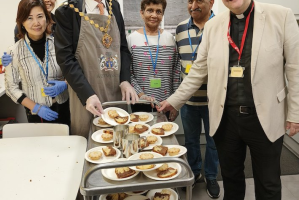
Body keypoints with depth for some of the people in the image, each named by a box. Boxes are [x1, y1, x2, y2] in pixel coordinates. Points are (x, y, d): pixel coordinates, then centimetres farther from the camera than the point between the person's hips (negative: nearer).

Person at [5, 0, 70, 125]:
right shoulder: (14, 52, -8)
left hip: (65, 108, 1)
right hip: (36, 114, -1)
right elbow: (11, 87, -3)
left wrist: (65, 84, -16)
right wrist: (36, 108, -12)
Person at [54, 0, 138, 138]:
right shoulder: (67, 11, -6)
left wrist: (125, 81, -4)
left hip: (116, 91, 4)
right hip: (85, 93, -4)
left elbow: (123, 48, 11)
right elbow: (66, 58, -10)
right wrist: (88, 94, -21)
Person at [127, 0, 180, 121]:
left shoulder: (169, 38, 2)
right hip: (141, 104, -1)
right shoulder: (132, 39, -3)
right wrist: (141, 95, -15)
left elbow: (176, 72, 4)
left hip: (166, 103, 2)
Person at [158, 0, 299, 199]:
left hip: (264, 117, -2)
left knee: (268, 183, 14)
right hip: (225, 117, 2)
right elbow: (198, 70, 8)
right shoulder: (213, 25, 4)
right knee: (231, 177, 18)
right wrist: (175, 100, 5)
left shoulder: (281, 16, -4)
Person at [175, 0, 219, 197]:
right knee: (191, 139, 18)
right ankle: (194, 172, 41)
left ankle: (211, 177, 35)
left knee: (213, 140, 14)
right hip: (188, 99, 3)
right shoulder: (180, 29, 4)